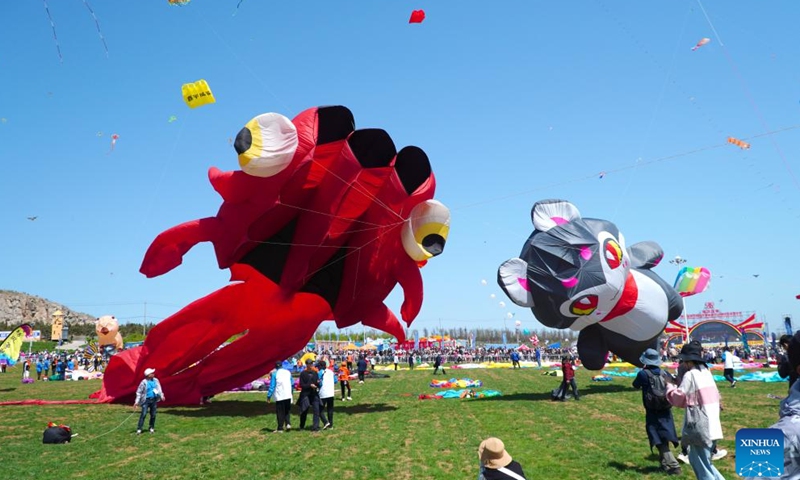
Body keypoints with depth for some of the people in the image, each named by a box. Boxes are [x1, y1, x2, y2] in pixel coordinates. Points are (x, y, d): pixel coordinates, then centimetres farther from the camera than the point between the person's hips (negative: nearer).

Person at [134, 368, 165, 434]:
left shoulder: (156, 380, 2)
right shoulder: (144, 382, -12)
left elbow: (159, 389, 16)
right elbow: (139, 392, -6)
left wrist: (162, 396, 15)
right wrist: (137, 402, -8)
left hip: (154, 400, 5)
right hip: (146, 400, -4)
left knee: (153, 414, 8)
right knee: (143, 414, -10)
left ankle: (152, 428, 21)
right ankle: (139, 429, -6)